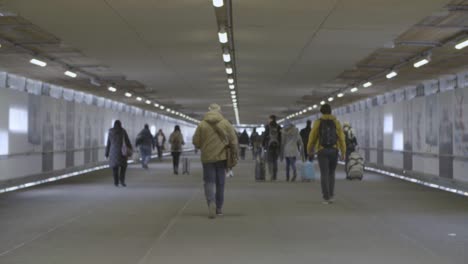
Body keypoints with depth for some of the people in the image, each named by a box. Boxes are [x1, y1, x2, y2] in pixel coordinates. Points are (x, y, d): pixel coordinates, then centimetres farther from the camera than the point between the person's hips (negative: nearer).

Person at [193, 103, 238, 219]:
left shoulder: (202, 125, -3)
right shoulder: (226, 123, -2)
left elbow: (196, 142, 1)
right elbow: (233, 140, -3)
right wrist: (233, 153, 10)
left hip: (207, 157, -1)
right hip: (221, 157, 1)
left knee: (209, 182, 5)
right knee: (220, 183, 11)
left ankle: (211, 203, -19)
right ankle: (219, 209, 18)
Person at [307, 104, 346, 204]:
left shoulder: (318, 122, -2)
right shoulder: (336, 122, 2)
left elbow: (312, 137, 1)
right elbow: (341, 138, -4)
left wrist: (309, 149, 18)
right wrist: (343, 153, -1)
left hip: (322, 151, -1)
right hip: (333, 151, 2)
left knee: (324, 175, 0)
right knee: (331, 173, 17)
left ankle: (326, 197, -7)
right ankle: (331, 196, 7)